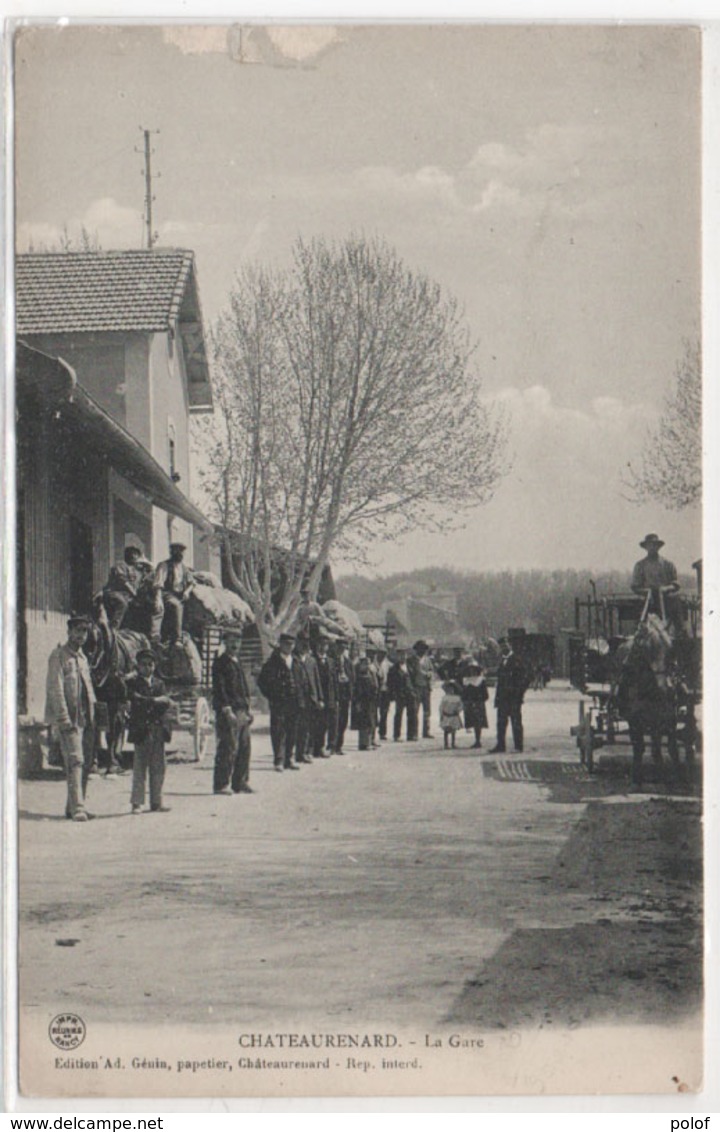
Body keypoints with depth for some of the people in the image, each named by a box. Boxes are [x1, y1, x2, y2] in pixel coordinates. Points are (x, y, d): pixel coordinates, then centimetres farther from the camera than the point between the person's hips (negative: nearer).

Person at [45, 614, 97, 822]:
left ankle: (73, 807, 15)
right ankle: (77, 808, -19)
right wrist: (64, 719, -18)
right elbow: (55, 689, -12)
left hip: (86, 719, 8)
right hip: (68, 719, -8)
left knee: (87, 761, 7)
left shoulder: (82, 657, 20)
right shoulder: (58, 655, -5)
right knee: (75, 761, -15)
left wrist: (92, 716, 15)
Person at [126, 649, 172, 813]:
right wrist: (156, 701, -12)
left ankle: (156, 803, 12)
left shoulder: (159, 684, 16)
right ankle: (136, 803, 1)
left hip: (158, 730, 4)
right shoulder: (132, 682, 3)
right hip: (141, 730, -4)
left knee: (158, 769, 6)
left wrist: (148, 702, -12)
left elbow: (165, 704, 3)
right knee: (140, 768, -4)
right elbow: (135, 698, -14)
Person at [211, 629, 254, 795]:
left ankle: (240, 783, 17)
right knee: (228, 748, -8)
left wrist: (247, 709, 20)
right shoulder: (220, 662, -7)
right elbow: (219, 688, -14)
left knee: (244, 747, 9)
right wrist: (227, 711, -20)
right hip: (228, 713, -9)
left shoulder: (238, 661, 20)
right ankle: (221, 784, -3)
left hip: (242, 711, 9)